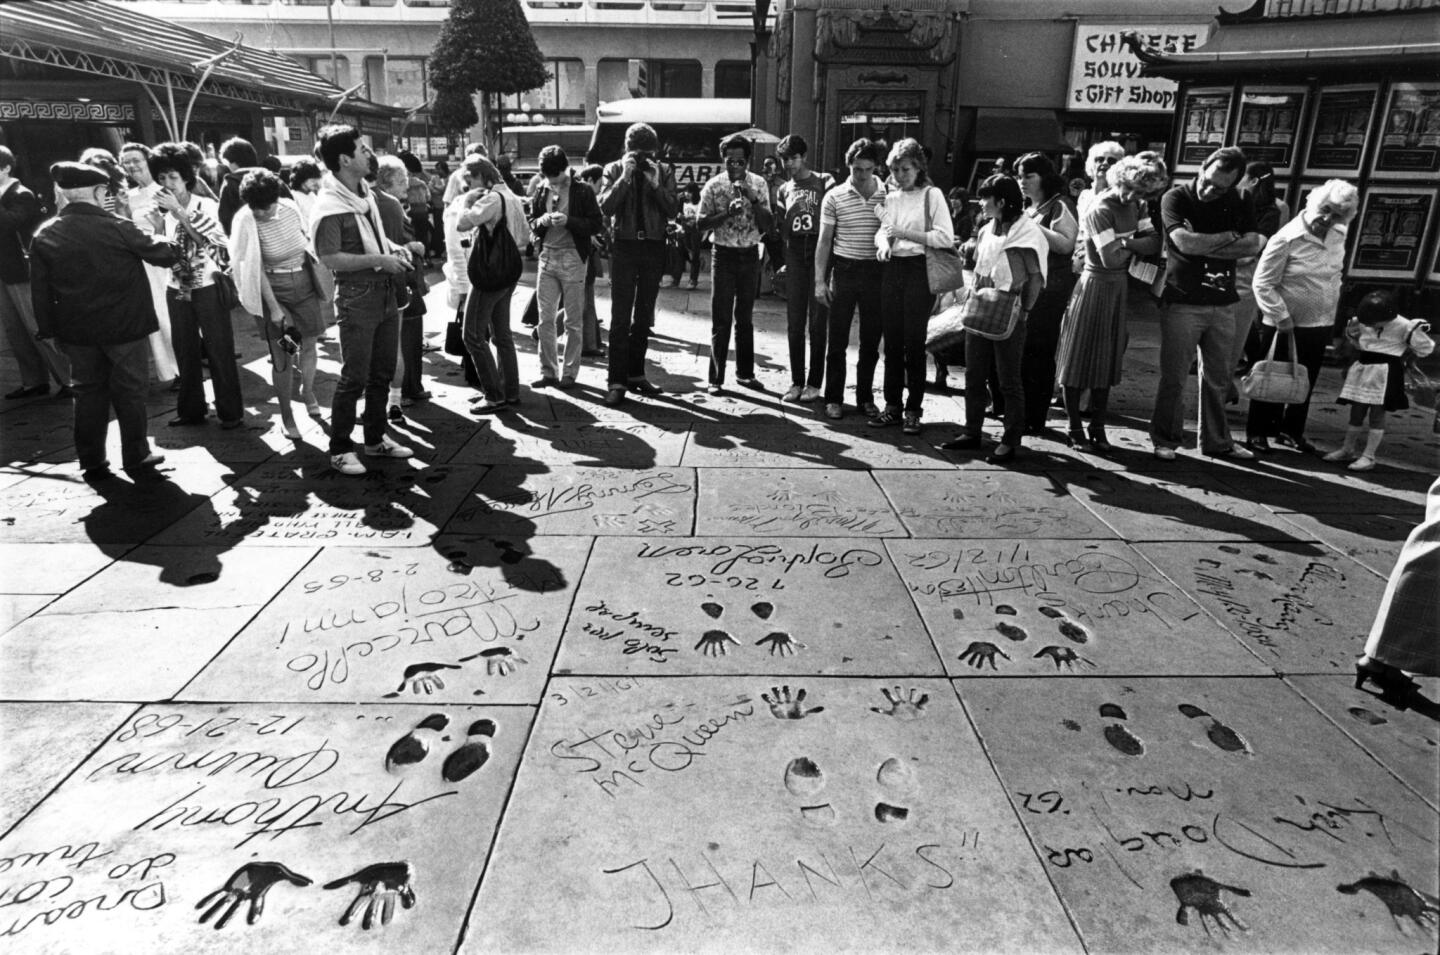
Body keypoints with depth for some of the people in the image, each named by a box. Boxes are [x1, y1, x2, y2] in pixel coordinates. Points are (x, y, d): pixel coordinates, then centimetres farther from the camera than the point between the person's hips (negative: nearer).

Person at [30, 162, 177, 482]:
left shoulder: (45, 235, -2)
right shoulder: (117, 228, -15)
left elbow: (40, 290, 1)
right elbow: (164, 255, -6)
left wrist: (48, 329, 10)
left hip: (77, 331, 4)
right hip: (124, 326, -3)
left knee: (88, 393, 14)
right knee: (129, 392, 9)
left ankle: (92, 463, 19)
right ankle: (136, 458, 17)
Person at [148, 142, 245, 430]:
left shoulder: (206, 205, -5)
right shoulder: (160, 210, 6)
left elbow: (211, 241, -20)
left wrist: (179, 211, -22)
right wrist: (158, 227, -9)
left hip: (207, 288, -4)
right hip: (177, 290, 5)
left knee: (219, 351, -1)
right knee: (185, 352, 10)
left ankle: (231, 412, 7)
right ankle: (190, 410, 20)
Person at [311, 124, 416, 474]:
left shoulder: (367, 193, 10)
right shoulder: (330, 205, -16)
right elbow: (330, 258, -19)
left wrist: (394, 250, 4)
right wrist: (379, 260, -19)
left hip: (385, 291, 8)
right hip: (357, 297, -8)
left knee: (383, 373, 15)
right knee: (355, 377, -2)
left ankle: (376, 438, 28)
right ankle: (340, 449, 11)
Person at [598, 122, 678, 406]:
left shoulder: (664, 171, 5)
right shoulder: (614, 170, 2)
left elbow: (672, 210, -3)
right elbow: (606, 207, -11)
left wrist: (656, 183, -15)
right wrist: (625, 177, -17)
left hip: (653, 247, 3)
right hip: (624, 246, -2)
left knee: (644, 316, 10)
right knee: (620, 316, -6)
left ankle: (636, 374, 21)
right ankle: (617, 381, -5)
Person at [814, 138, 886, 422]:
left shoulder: (888, 196, 2)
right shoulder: (834, 197, -1)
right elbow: (824, 241, 2)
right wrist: (820, 280, -4)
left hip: (876, 271, 1)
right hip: (844, 270, -1)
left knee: (871, 340, 8)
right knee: (837, 340, 3)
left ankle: (865, 396, 22)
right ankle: (834, 398, 13)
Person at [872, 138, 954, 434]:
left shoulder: (931, 195, -3)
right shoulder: (890, 197, 13)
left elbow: (946, 238, -10)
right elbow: (882, 230, 14)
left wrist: (904, 233, -15)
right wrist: (883, 243, -11)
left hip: (919, 270, -5)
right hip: (892, 269, 5)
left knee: (914, 342, -3)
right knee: (892, 340, 5)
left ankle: (913, 410, 5)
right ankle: (892, 405, 13)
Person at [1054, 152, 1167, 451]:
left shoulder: (1135, 204, 6)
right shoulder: (1100, 209, -18)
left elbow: (1155, 243, -2)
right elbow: (1111, 259, -23)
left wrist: (1126, 242, -17)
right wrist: (1135, 246, -5)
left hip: (1120, 286, 8)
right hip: (1095, 286, -8)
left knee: (1108, 362, 10)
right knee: (1079, 360, 2)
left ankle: (1098, 429, 17)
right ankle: (1076, 431, 9)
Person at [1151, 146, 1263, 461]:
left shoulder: (1239, 203, 7)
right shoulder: (1176, 198, -5)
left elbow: (1252, 245, -6)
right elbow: (1184, 242, -18)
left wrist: (1203, 246, -13)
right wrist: (1228, 237, -6)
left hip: (1223, 303, 4)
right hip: (1182, 302, -4)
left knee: (1218, 378, 11)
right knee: (1174, 377, -1)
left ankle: (1217, 441, 22)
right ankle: (1166, 440, 12)